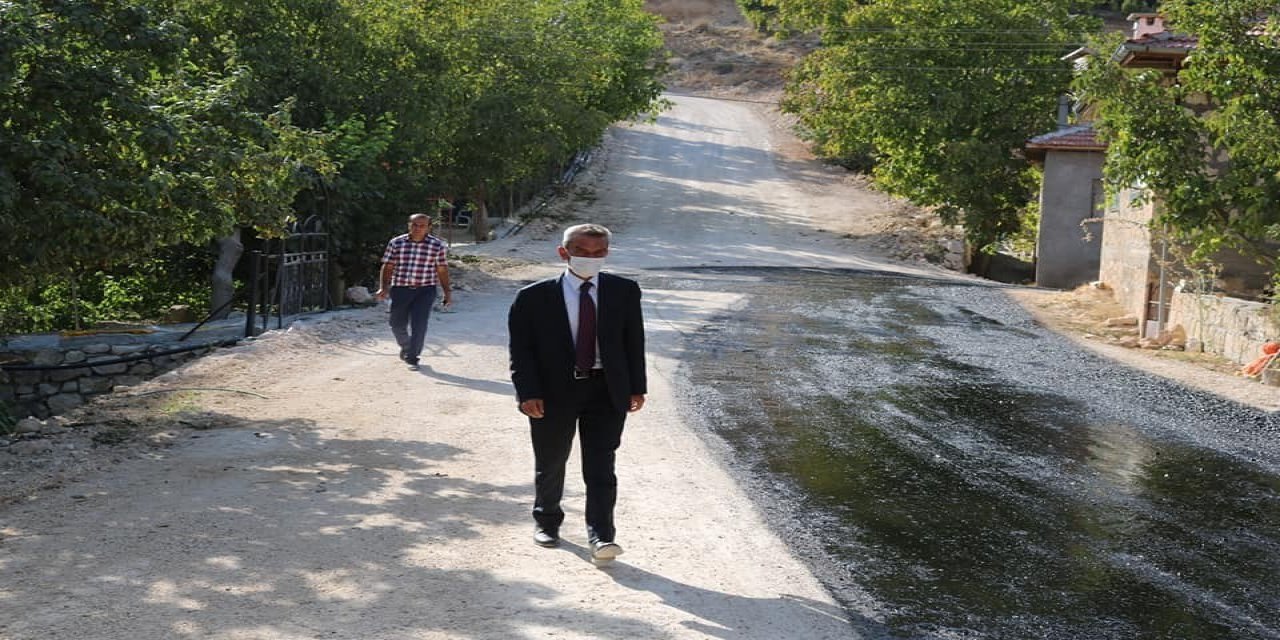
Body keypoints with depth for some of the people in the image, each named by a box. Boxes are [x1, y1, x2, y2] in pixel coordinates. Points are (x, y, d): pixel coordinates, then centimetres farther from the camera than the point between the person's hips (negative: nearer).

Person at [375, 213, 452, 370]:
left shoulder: (438, 245, 0)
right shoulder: (396, 243, 1)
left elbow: (442, 270, 6)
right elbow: (388, 267, 4)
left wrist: (447, 292, 4)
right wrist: (383, 288, -6)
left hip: (425, 290, -2)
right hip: (400, 288, 2)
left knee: (419, 324, -12)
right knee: (398, 324, 9)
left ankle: (412, 358, 0)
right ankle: (405, 347, 38)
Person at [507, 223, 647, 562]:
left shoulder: (624, 291, 2)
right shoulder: (534, 297, -5)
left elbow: (634, 341, 6)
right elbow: (521, 349, -4)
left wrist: (636, 387, 2)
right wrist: (528, 393, -13)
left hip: (606, 390, 1)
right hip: (554, 391, 0)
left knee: (601, 467, -4)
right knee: (550, 464, 14)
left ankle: (600, 535, -3)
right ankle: (546, 521, 35)